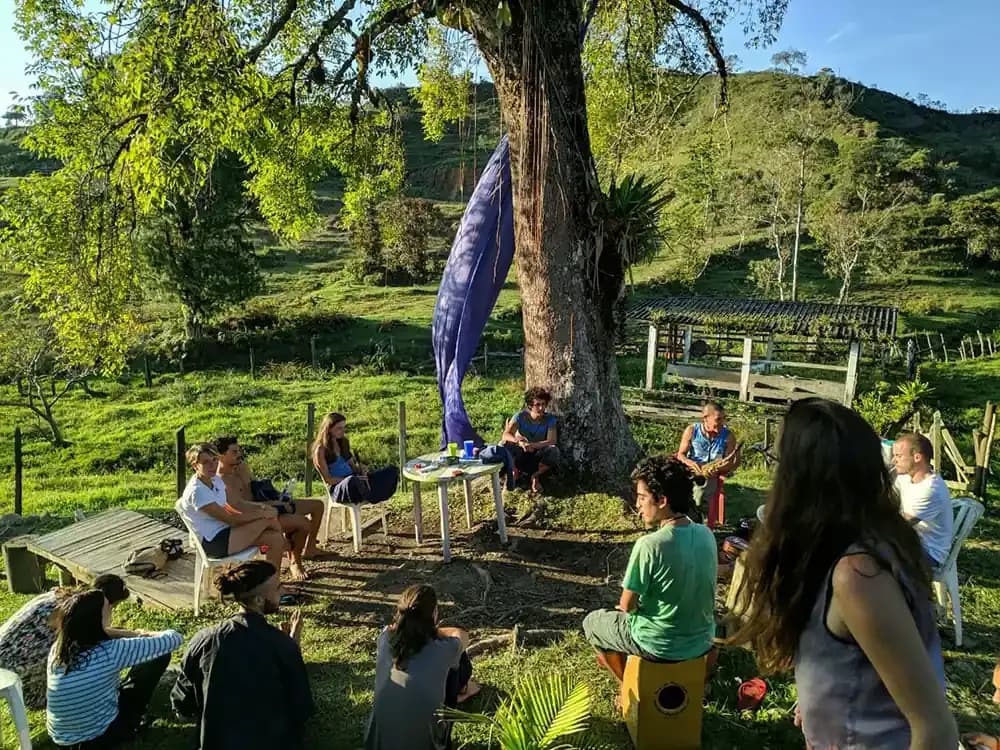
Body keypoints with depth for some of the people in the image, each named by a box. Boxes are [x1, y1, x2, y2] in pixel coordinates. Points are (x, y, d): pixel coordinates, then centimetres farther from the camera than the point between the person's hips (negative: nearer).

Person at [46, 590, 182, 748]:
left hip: (60, 737, 6)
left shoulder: (57, 648, -9)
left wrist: (135, 635, 13)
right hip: (98, 737, -6)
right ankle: (133, 722, 18)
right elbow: (174, 639, -16)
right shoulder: (110, 652, -25)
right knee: (160, 656, 0)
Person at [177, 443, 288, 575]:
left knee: (275, 538, -5)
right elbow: (230, 519, -21)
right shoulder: (197, 491, -23)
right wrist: (262, 514, -12)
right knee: (268, 519, -14)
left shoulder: (216, 480, 5)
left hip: (225, 532, 9)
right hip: (214, 543, -9)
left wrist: (259, 510, -6)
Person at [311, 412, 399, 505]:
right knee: (351, 481, -45)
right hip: (338, 488, -7)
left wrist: (360, 468, -4)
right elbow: (328, 479, -10)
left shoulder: (343, 443, 17)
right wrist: (351, 479, -20)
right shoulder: (321, 450, -4)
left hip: (356, 481, 7)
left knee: (392, 470, -7)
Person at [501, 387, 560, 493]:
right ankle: (514, 472, -1)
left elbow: (552, 441, -25)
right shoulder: (521, 416, -15)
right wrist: (518, 441, -49)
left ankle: (536, 476, -6)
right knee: (503, 444, -30)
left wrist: (531, 445, -38)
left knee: (553, 450, -32)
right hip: (521, 456, 0)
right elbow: (506, 435, -26)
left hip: (538, 458, 0)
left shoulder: (550, 419, -14)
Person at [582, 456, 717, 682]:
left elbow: (627, 605, -17)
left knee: (592, 621, 18)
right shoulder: (706, 534, -7)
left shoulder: (649, 545, -27)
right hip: (702, 640, 6)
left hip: (662, 646, -6)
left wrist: (633, 604, 5)